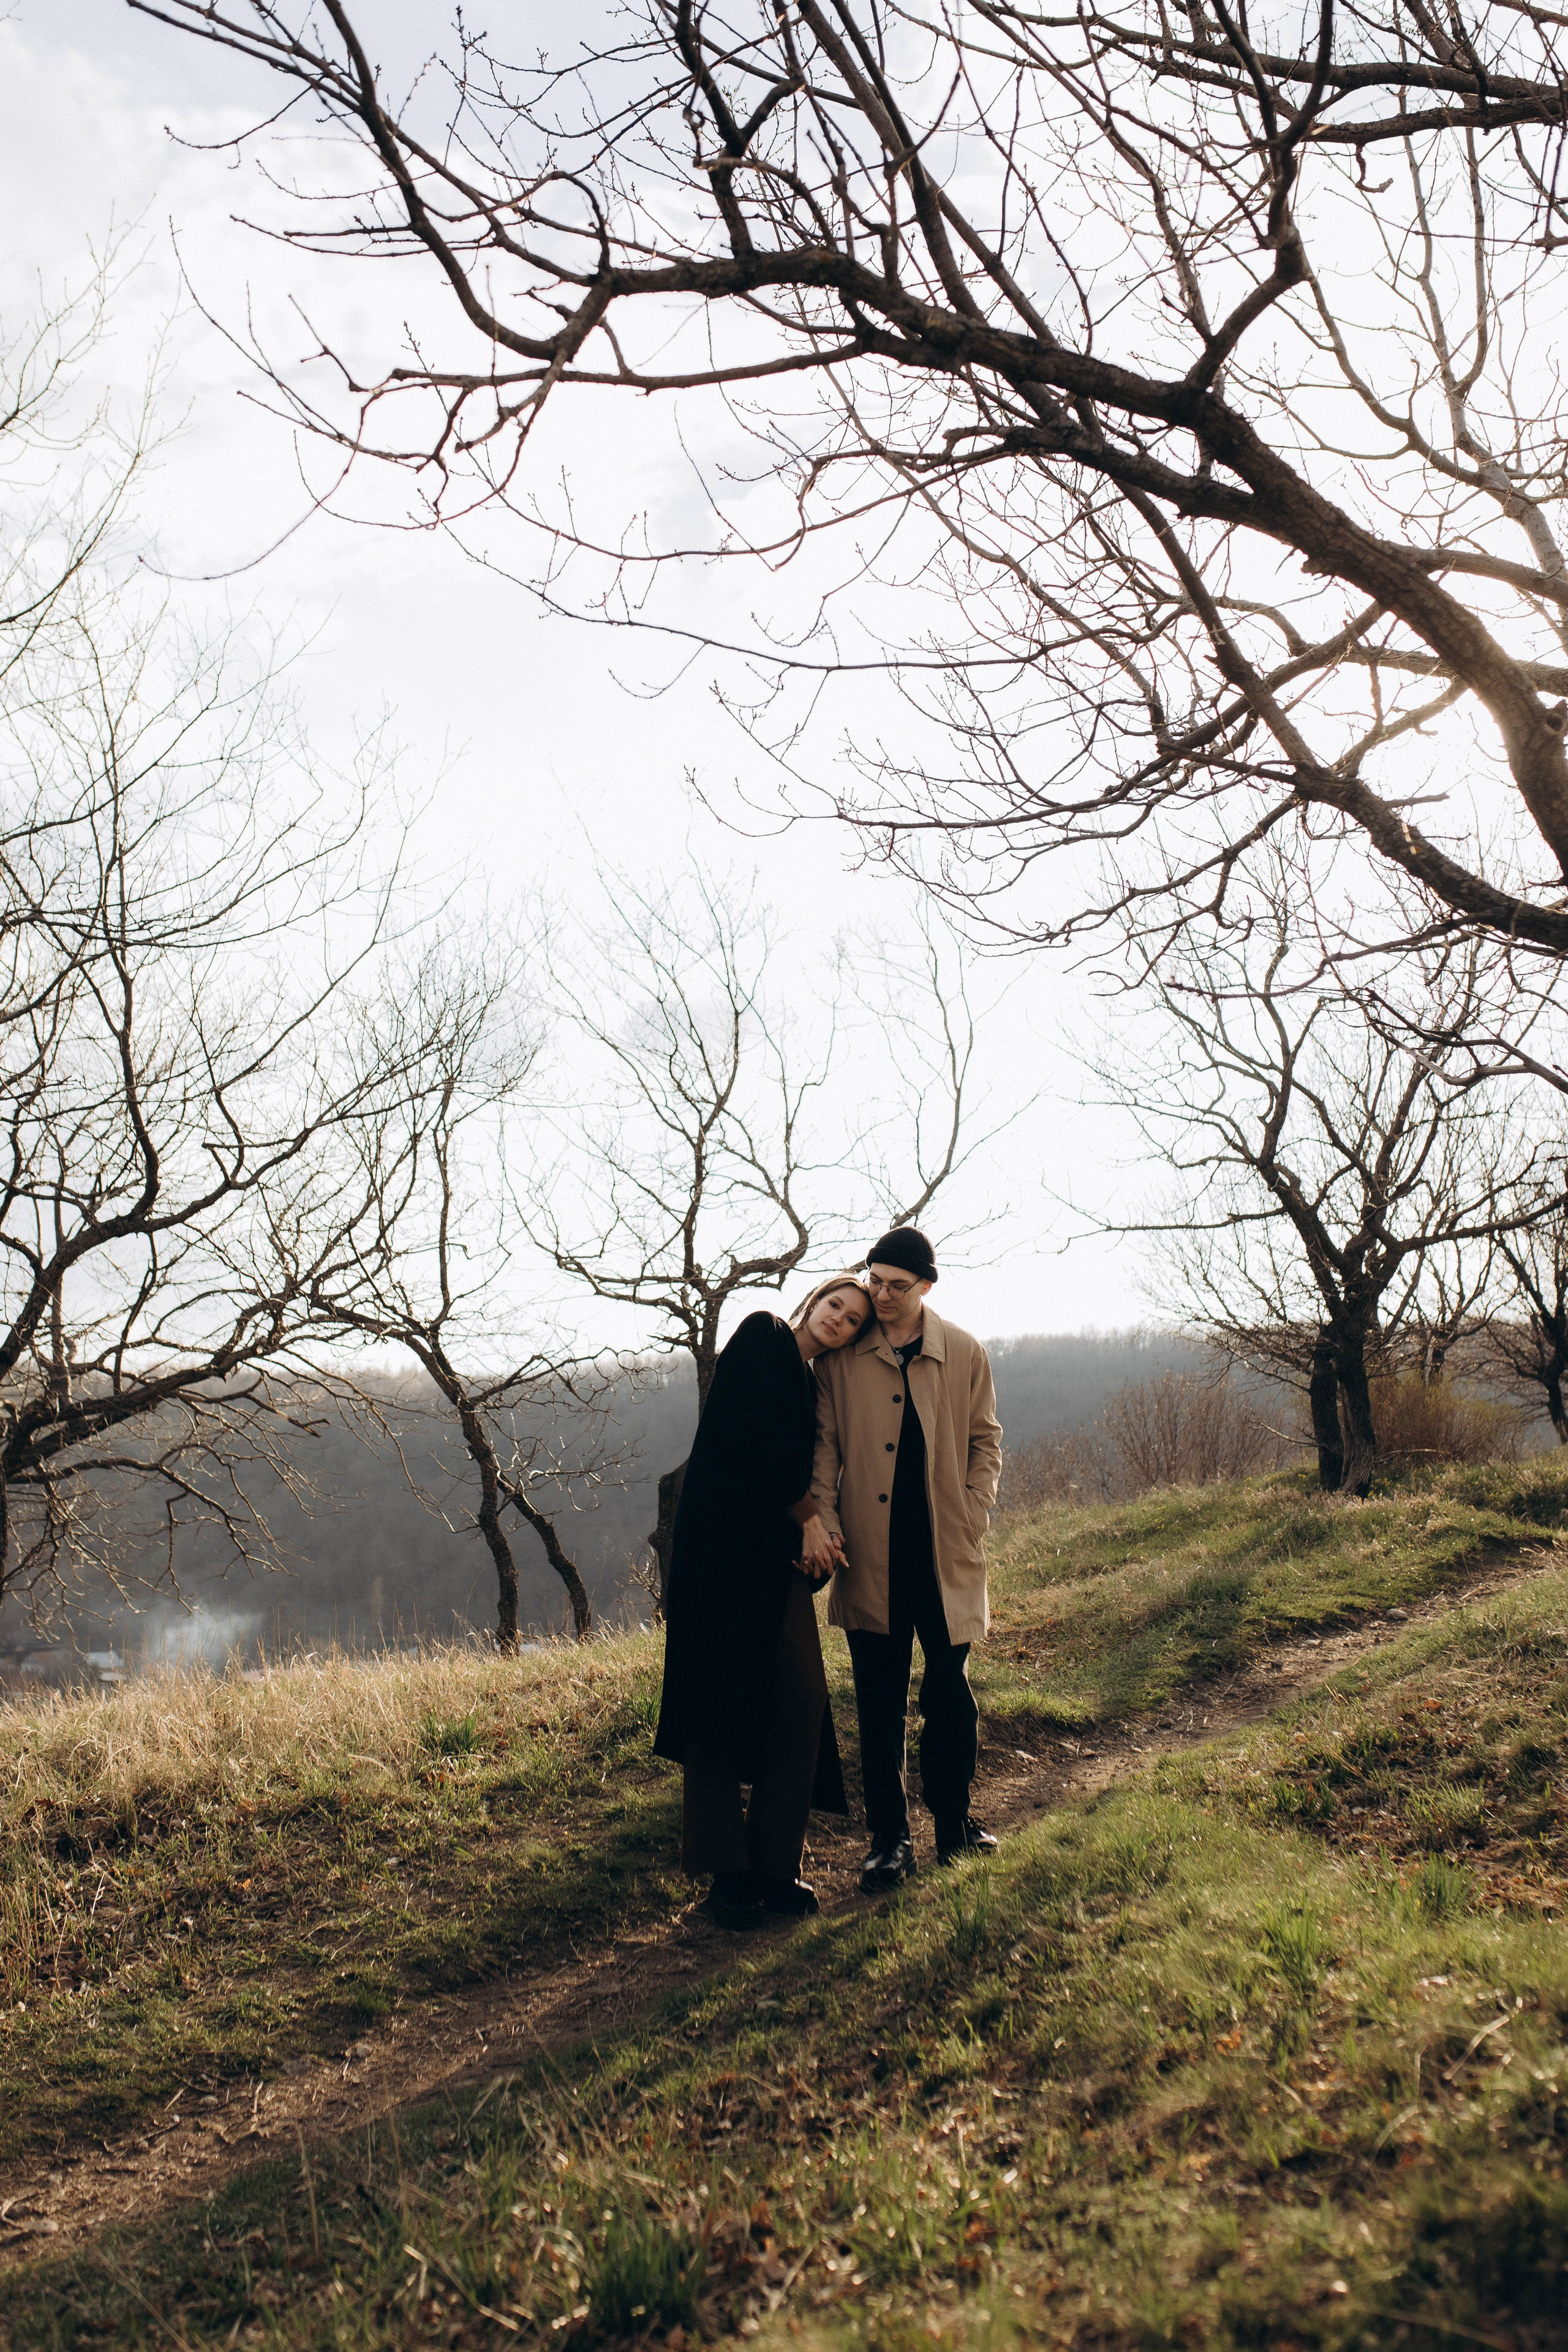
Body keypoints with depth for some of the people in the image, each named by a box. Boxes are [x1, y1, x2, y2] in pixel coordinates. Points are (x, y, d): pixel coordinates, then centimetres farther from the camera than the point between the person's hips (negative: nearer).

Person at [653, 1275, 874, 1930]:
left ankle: (775, 1865, 7)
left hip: (780, 1549, 7)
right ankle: (728, 1875, 4)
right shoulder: (761, 1338, 0)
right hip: (723, 1542, -7)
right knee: (724, 1698, -2)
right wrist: (810, 1517, -4)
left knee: (801, 1697, -2)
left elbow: (802, 1469, 14)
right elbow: (758, 1440, -11)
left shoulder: (811, 1383, 21)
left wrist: (812, 1532, -6)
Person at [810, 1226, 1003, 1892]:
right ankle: (890, 1840, 15)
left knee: (951, 1695, 8)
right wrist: (825, 1523, -7)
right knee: (879, 1705, 5)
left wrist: (971, 1519, -1)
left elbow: (986, 1442, 9)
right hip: (870, 1556, 0)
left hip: (946, 1555, 1)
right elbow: (824, 1443, 4)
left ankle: (953, 1821, 27)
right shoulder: (841, 1356, 1)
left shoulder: (964, 1354, 3)